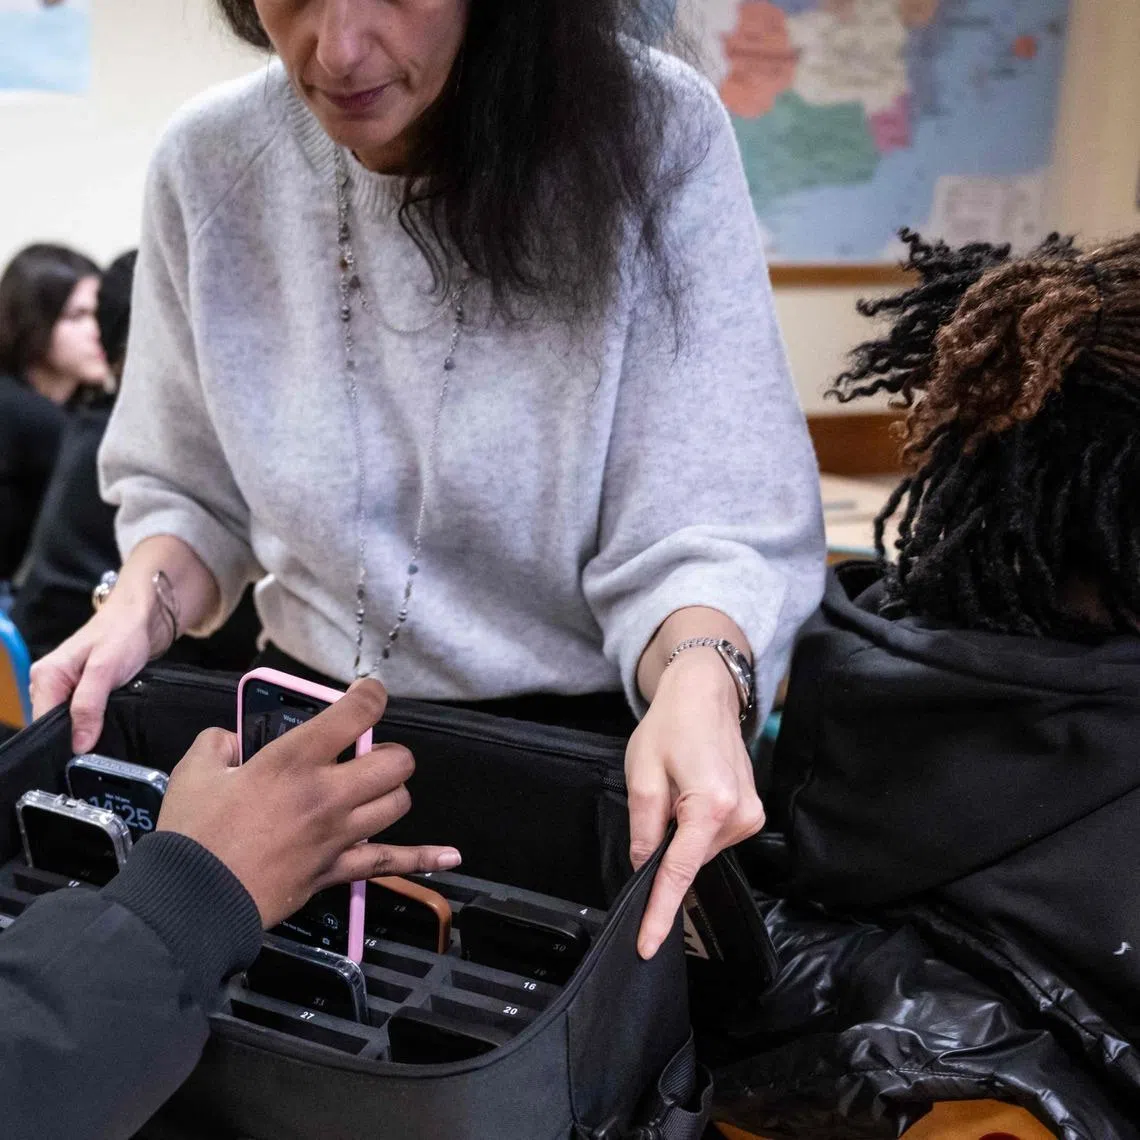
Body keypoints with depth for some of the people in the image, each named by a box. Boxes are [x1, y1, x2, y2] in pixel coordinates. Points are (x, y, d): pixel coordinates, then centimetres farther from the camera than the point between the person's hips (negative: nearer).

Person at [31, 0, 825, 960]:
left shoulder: (656, 136, -16)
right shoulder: (210, 165, -5)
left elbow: (704, 527, -17)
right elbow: (191, 489, 7)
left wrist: (698, 680, -36)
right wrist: (143, 603, -12)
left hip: (593, 741, -2)